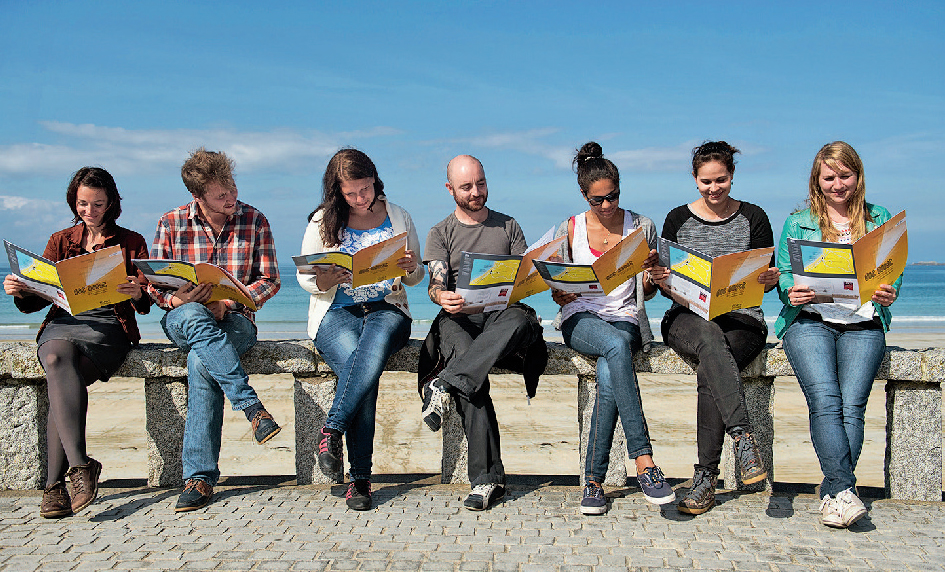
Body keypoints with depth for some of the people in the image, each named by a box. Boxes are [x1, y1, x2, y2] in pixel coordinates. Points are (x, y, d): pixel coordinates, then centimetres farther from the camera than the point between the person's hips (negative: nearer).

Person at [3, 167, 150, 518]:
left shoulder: (131, 242, 14)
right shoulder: (60, 242, 21)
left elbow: (145, 303, 3)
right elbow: (38, 298, 15)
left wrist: (137, 294, -21)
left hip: (108, 325, -2)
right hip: (62, 322, 2)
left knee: (59, 380, -31)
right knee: (57, 358, -34)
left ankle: (55, 483, -32)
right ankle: (80, 465, -43)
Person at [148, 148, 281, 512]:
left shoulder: (254, 221, 0)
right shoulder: (171, 224, 1)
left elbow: (270, 281, 1)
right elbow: (154, 284, 5)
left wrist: (225, 303, -15)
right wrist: (176, 299, -20)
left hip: (236, 320, -1)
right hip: (182, 320, 1)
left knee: (201, 361, -35)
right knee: (195, 317, -39)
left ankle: (199, 477, -30)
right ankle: (253, 409, -42)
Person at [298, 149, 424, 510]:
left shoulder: (397, 217, 13)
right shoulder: (322, 222, 8)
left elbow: (416, 277, 17)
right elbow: (304, 277, 9)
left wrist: (411, 268, -8)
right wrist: (322, 282, -15)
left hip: (387, 309, 1)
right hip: (337, 312, -1)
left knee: (374, 347, -37)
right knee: (356, 362, -33)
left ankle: (332, 431, -25)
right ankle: (360, 478, -23)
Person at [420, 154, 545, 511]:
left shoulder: (508, 226, 22)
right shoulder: (440, 234, 18)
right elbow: (436, 284, 3)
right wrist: (442, 297, -22)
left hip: (504, 312, 1)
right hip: (459, 317, 0)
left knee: (519, 320, -39)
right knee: (467, 362, -35)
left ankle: (445, 384, -43)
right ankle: (487, 478, -34)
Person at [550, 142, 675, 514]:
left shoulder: (642, 227, 9)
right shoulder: (569, 230, 10)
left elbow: (647, 292, 13)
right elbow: (558, 292, 14)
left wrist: (652, 272, -10)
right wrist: (560, 296, -10)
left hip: (625, 318, 0)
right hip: (580, 320, 0)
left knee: (608, 373, -35)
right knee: (617, 345, -38)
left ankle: (594, 480, -26)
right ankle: (643, 461, -41)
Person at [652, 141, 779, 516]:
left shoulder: (753, 218, 9)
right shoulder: (677, 220, 10)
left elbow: (767, 279, 8)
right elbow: (668, 284, 10)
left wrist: (772, 279, -16)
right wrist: (660, 280, -14)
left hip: (742, 319, 0)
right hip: (688, 317, 1)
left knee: (709, 371, -33)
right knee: (710, 339, -39)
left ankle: (706, 477, -28)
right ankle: (742, 436, -48)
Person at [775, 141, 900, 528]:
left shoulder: (880, 219, 18)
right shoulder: (798, 223, 15)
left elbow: (894, 274, 15)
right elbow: (784, 275, 10)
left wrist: (889, 294, -8)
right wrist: (792, 291, -13)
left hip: (862, 325, 1)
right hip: (810, 321, -1)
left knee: (852, 403, -19)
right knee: (825, 399, -23)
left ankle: (833, 495, -17)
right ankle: (845, 491, -25)